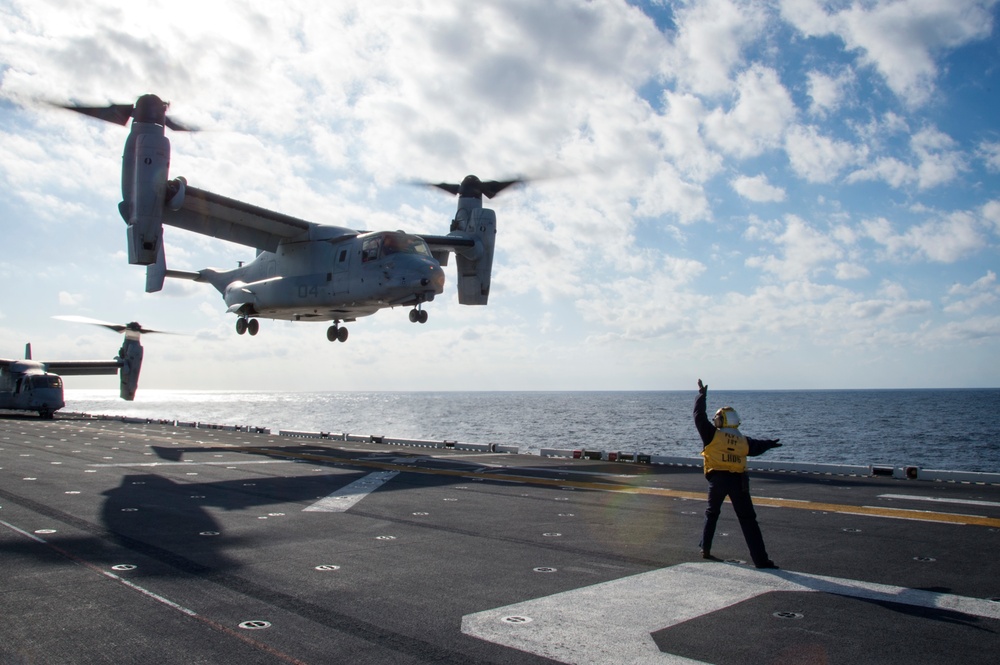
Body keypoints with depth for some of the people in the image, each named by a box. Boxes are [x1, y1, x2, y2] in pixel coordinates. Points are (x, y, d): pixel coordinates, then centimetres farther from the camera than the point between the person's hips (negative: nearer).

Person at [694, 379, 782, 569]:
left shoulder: (712, 435, 1)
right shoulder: (744, 441, 9)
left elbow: (699, 416, 5)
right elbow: (756, 447, 25)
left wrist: (702, 395, 15)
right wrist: (769, 443, 47)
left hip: (717, 479, -1)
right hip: (738, 480, 1)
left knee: (712, 514, 20)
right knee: (748, 520, 3)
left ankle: (705, 549, 22)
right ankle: (761, 560, 0)